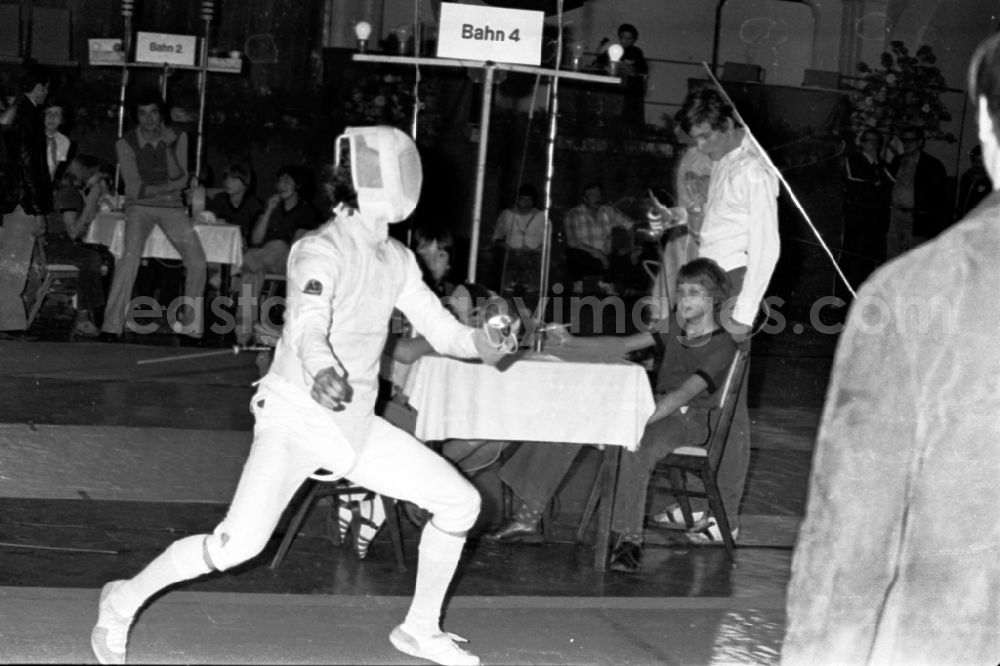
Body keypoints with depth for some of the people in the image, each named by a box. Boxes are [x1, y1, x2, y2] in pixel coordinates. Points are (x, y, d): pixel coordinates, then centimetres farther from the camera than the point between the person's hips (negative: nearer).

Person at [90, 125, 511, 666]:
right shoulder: (321, 251, -20)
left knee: (460, 502, 5)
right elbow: (308, 326, -38)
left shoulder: (395, 257, 5)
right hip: (296, 416, -7)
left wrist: (483, 343, -12)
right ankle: (124, 602, -2)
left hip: (356, 425, 8)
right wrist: (321, 371, -60)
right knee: (241, 543, -26)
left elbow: (440, 329, 10)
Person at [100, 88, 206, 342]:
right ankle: (112, 325, -25)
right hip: (140, 206, -3)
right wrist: (169, 186, -13)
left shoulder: (178, 138, -1)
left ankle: (189, 323, 11)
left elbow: (181, 180, -10)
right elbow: (134, 189, -12)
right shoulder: (126, 144, -8)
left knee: (197, 261, -7)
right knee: (130, 256, -26)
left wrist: (168, 148, -20)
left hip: (172, 207, 3)